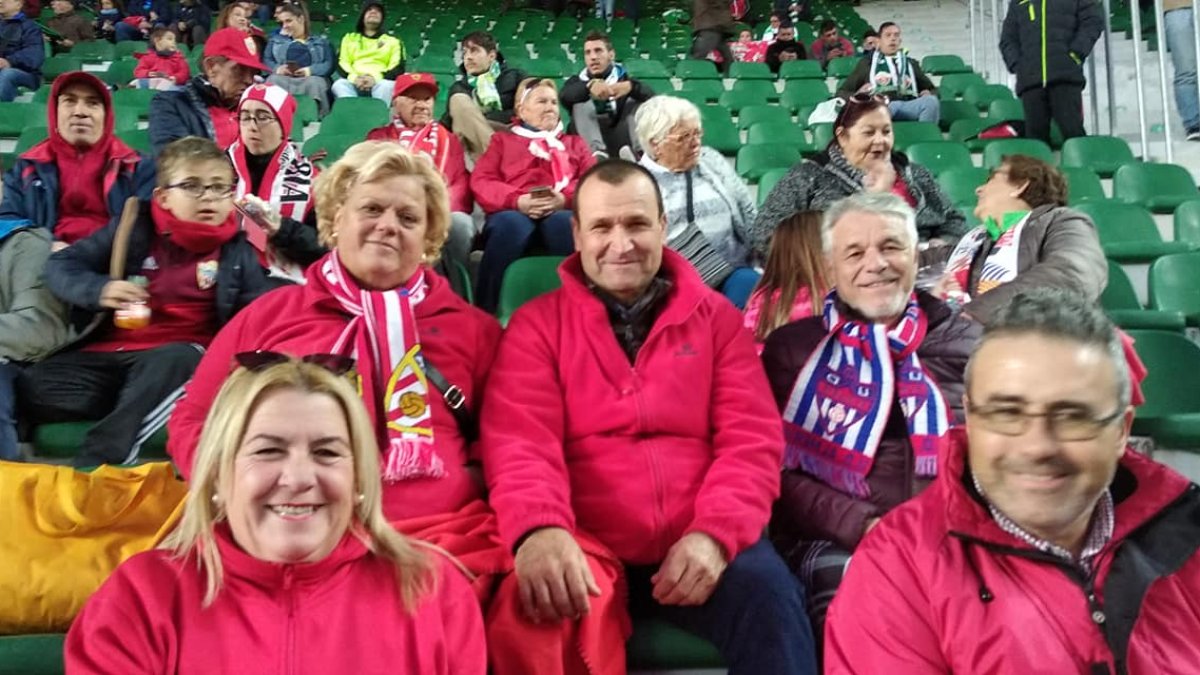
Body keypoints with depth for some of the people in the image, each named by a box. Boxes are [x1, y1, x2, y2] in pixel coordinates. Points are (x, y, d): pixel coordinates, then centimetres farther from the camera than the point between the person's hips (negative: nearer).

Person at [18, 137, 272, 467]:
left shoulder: (237, 250, 8)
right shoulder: (134, 228, 8)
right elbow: (59, 266, 9)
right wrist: (98, 289, -11)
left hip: (177, 357, -2)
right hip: (108, 355, 2)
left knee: (175, 360, -38)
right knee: (32, 386, -21)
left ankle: (96, 463, -39)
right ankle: (152, 403, -16)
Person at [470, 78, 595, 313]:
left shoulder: (574, 143, 33)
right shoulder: (503, 140, 30)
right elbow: (481, 182, 12)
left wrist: (565, 199, -10)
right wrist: (518, 201, -10)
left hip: (561, 211, 1)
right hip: (514, 212, 0)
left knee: (565, 223, -38)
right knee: (509, 225, -38)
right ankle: (488, 311, -34)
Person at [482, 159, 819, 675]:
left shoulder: (715, 316, 14)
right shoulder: (537, 323, 9)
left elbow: (751, 438, 4)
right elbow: (519, 441, -6)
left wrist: (714, 533, -15)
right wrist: (539, 529, -28)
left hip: (697, 545, 2)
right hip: (585, 548, -1)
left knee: (767, 594, -27)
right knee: (530, 615, -30)